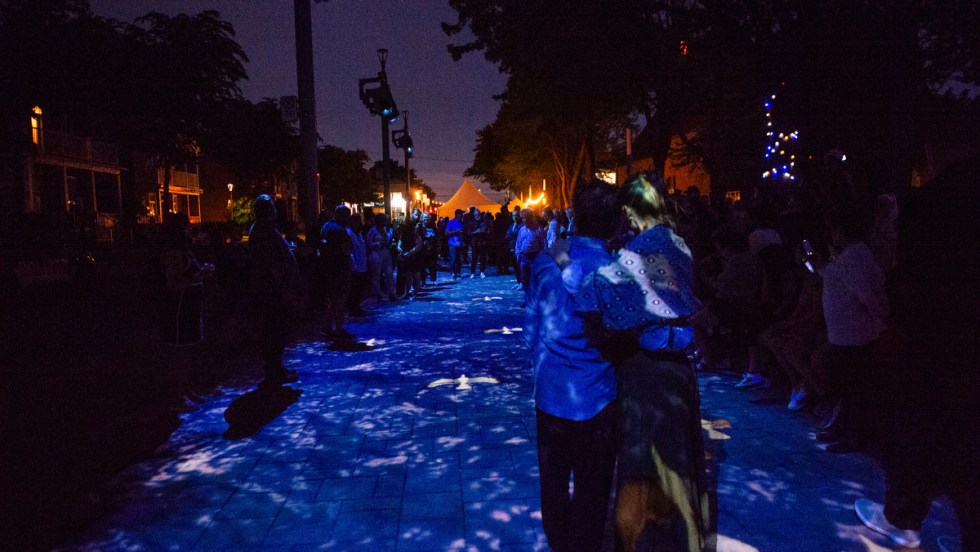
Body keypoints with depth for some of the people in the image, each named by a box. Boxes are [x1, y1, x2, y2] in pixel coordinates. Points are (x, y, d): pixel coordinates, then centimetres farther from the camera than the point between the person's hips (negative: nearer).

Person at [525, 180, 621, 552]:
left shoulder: (546, 263, -6)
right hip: (596, 395, -3)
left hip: (551, 390, 3)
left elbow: (531, 327, 2)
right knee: (592, 485, 14)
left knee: (554, 478, 19)